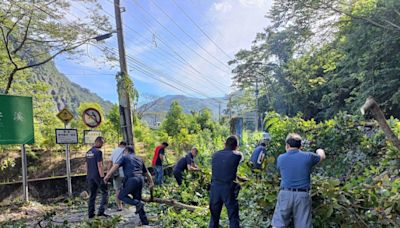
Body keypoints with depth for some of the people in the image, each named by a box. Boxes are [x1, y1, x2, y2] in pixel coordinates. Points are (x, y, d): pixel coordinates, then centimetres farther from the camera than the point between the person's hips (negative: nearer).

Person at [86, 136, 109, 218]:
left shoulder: (88, 152, 12)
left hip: (90, 176, 8)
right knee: (105, 193, 2)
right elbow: (99, 165, -17)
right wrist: (102, 177, -16)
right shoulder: (98, 152, -13)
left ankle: (91, 213, 15)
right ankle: (101, 211, -6)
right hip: (97, 176, -8)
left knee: (92, 195, 13)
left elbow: (86, 165, 17)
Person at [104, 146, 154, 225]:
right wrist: (151, 182, 41)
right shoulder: (139, 159, 26)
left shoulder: (125, 157, 11)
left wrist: (107, 175, -13)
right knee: (137, 199, 17)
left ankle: (138, 204, -12)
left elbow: (116, 165, -7)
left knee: (121, 196, 9)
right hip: (141, 180, 6)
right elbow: (146, 173, 31)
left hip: (132, 180, -6)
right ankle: (145, 222, 14)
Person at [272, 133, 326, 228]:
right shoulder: (308, 156, 1)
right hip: (302, 196, 0)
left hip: (285, 194, 0)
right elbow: (322, 156, 22)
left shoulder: (280, 158, 2)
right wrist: (320, 151, 46)